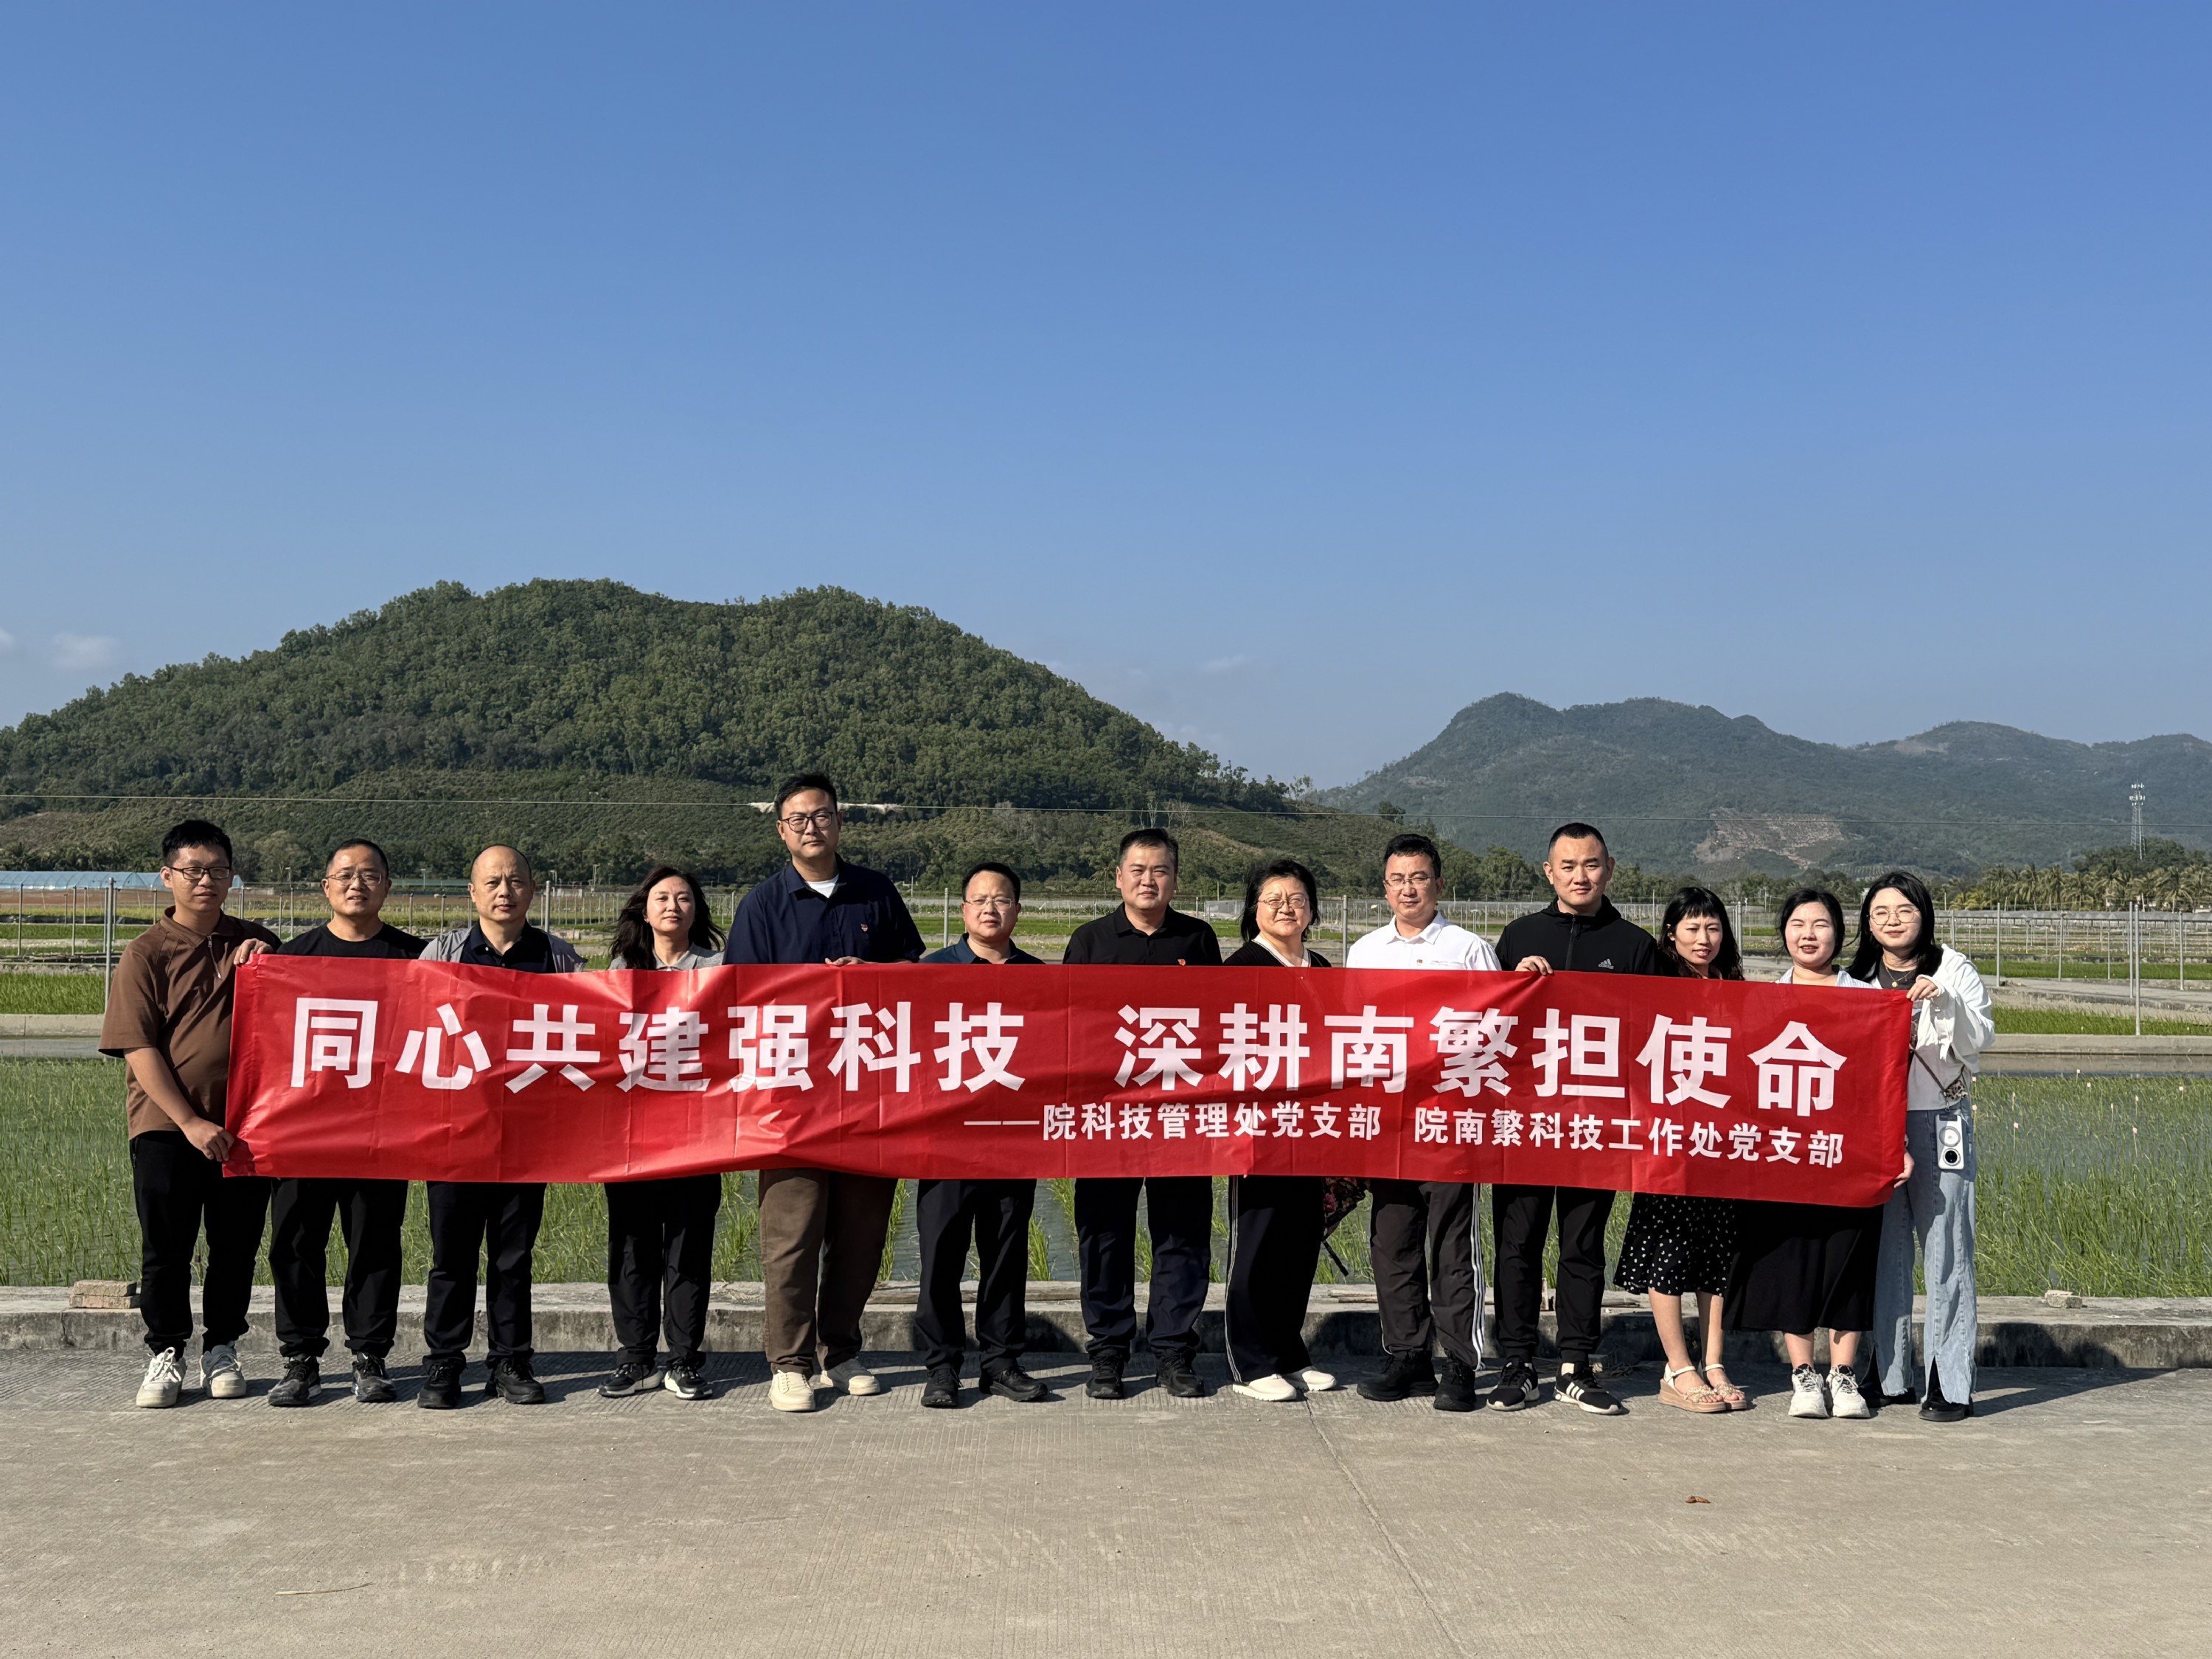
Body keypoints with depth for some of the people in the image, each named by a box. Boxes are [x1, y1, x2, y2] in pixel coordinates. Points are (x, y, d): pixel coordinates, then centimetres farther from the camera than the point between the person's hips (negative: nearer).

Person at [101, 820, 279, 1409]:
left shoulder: (255, 943, 8)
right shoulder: (147, 953, -1)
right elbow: (138, 1049, -7)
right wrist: (190, 1122, -14)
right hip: (167, 1126, -2)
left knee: (237, 1245, 8)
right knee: (165, 1246, 3)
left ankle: (221, 1349, 23)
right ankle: (166, 1352, 18)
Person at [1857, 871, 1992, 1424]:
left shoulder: (1953, 971, 4)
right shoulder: (1857, 979, 11)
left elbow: (1978, 1042, -4)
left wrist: (1944, 1002, -19)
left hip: (1941, 1124, -2)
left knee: (1946, 1252, -4)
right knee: (1883, 1251, 4)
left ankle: (1950, 1385, 0)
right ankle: (1890, 1377, 12)